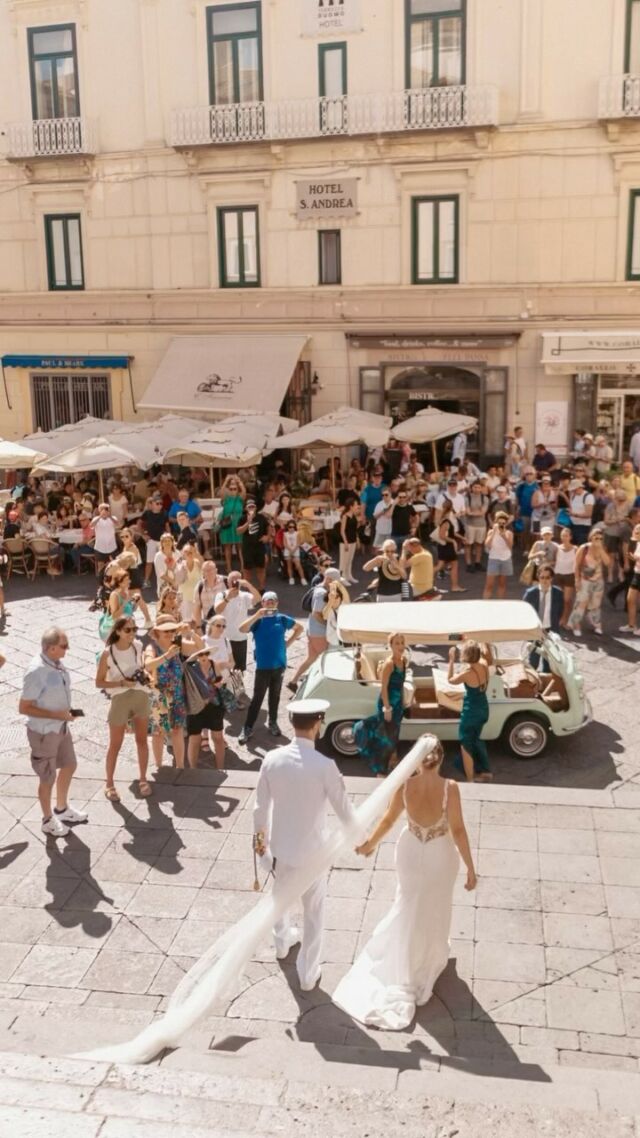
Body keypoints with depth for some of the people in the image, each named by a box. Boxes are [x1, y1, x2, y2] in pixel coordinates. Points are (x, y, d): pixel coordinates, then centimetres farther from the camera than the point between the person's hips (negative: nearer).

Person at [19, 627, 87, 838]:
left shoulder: (56, 662, -4)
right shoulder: (36, 672, -28)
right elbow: (23, 708, -24)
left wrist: (67, 711, 3)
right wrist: (56, 715, -23)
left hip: (61, 727, 8)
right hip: (43, 732, -8)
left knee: (69, 766, 22)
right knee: (48, 777, 10)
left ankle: (62, 808, 45)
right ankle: (48, 820, 31)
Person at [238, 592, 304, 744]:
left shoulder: (282, 619, 3)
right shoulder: (257, 620, -5)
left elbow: (300, 628, 17)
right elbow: (242, 629, -24)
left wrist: (288, 642, 7)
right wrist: (257, 615, -31)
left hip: (279, 664, 3)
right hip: (263, 666, -3)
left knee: (275, 696, 15)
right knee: (257, 698, -3)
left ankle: (272, 722, 31)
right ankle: (247, 728, 3)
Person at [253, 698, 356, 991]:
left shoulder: (272, 759, -14)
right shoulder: (325, 766, -25)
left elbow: (261, 805, -1)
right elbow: (343, 808, -13)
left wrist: (259, 834, 17)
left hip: (279, 845, 4)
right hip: (311, 849, -4)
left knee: (280, 896, 31)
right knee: (313, 913, 16)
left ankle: (282, 942, 57)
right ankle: (307, 975, 30)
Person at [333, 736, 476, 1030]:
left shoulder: (404, 785, -21)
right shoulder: (450, 788, -29)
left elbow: (388, 820, -8)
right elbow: (458, 830, -22)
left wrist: (370, 843, 11)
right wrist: (470, 868, -11)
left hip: (410, 851, 2)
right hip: (440, 857, -2)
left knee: (408, 905, 28)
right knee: (434, 910, 25)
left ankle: (402, 964, 47)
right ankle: (429, 959, 48)